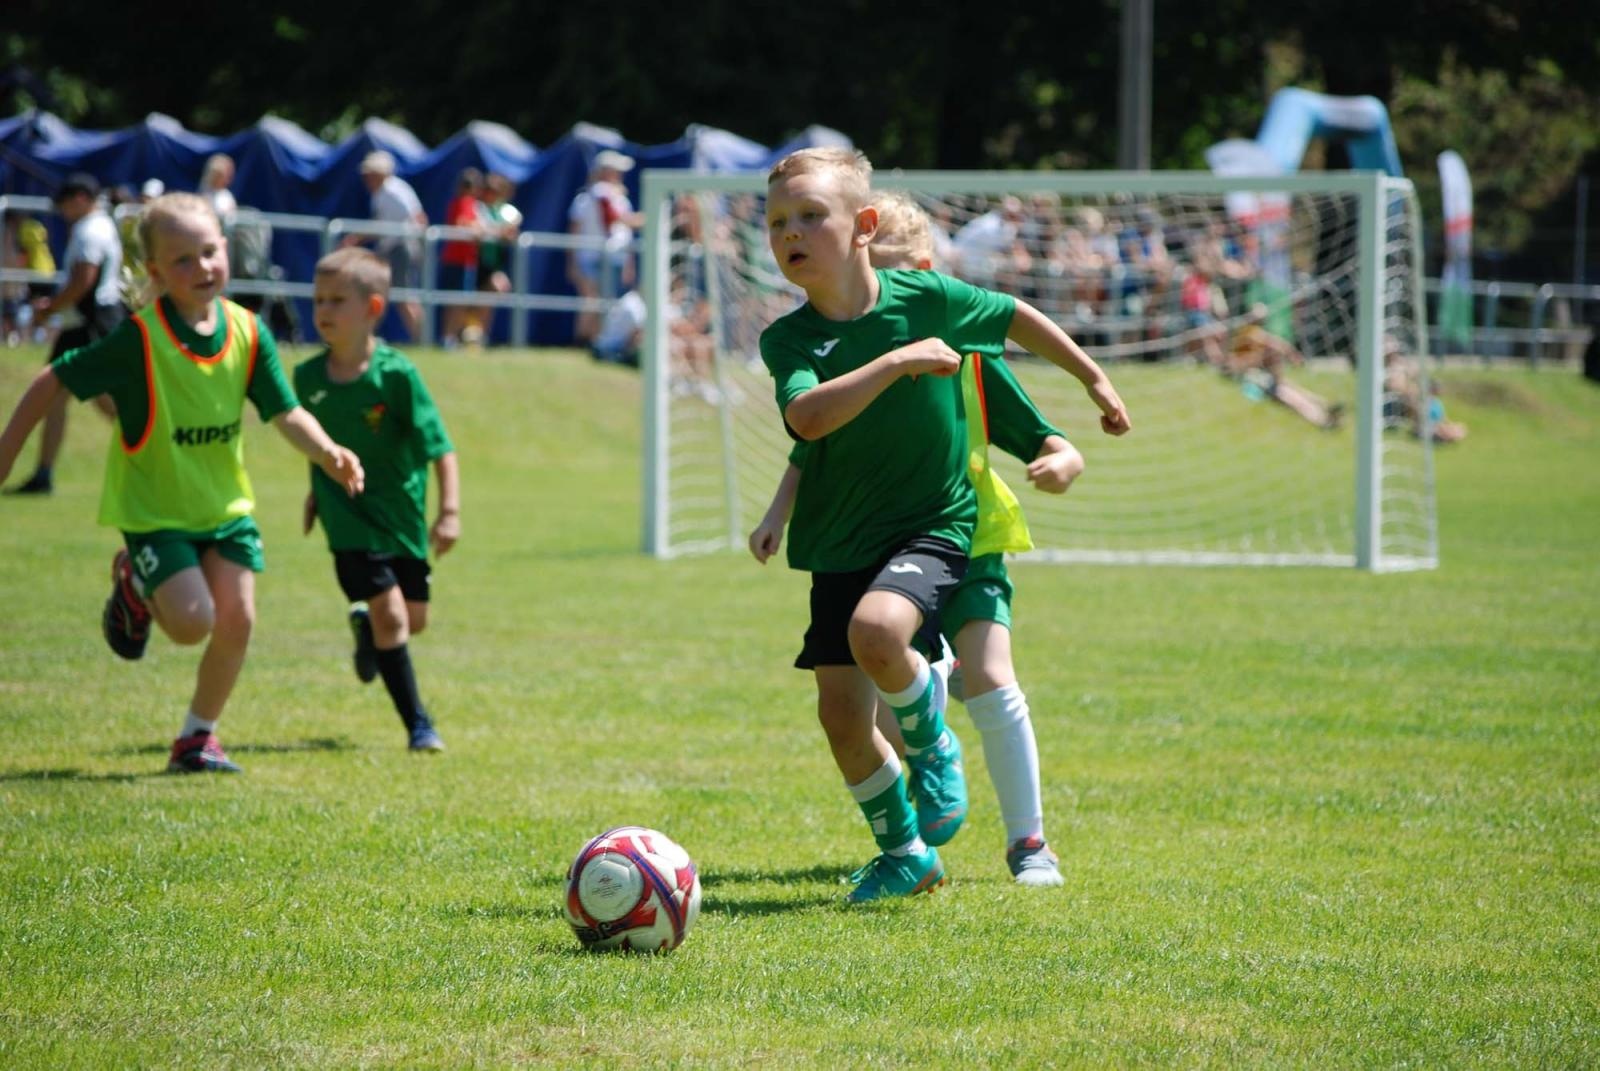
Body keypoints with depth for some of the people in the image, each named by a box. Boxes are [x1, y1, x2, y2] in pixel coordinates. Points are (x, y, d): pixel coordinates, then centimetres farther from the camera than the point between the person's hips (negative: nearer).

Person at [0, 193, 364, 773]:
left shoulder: (248, 333, -7)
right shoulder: (138, 340, -20)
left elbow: (286, 413, -5)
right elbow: (52, 382, -12)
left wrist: (328, 452, -24)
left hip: (225, 503, 4)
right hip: (153, 511, -4)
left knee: (237, 619, -4)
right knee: (192, 622, -16)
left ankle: (198, 735, 17)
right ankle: (134, 586, 19)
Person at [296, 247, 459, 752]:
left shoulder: (397, 374, -16)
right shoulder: (308, 377, -6)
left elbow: (439, 445, -15)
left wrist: (450, 510, -22)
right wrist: (317, 490, 21)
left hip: (403, 516, 0)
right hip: (350, 521, 0)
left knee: (413, 620, 12)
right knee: (390, 616, -13)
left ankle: (366, 628, 47)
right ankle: (417, 724, -4)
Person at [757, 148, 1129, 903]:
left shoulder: (925, 298, -9)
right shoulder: (788, 339, -7)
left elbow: (1017, 317, 10)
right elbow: (807, 417, -28)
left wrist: (1095, 380, 20)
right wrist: (899, 362, -30)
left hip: (934, 524, -4)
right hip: (841, 545, 4)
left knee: (876, 630, -33)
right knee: (841, 716, 3)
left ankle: (933, 746, -1)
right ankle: (905, 854, 27)